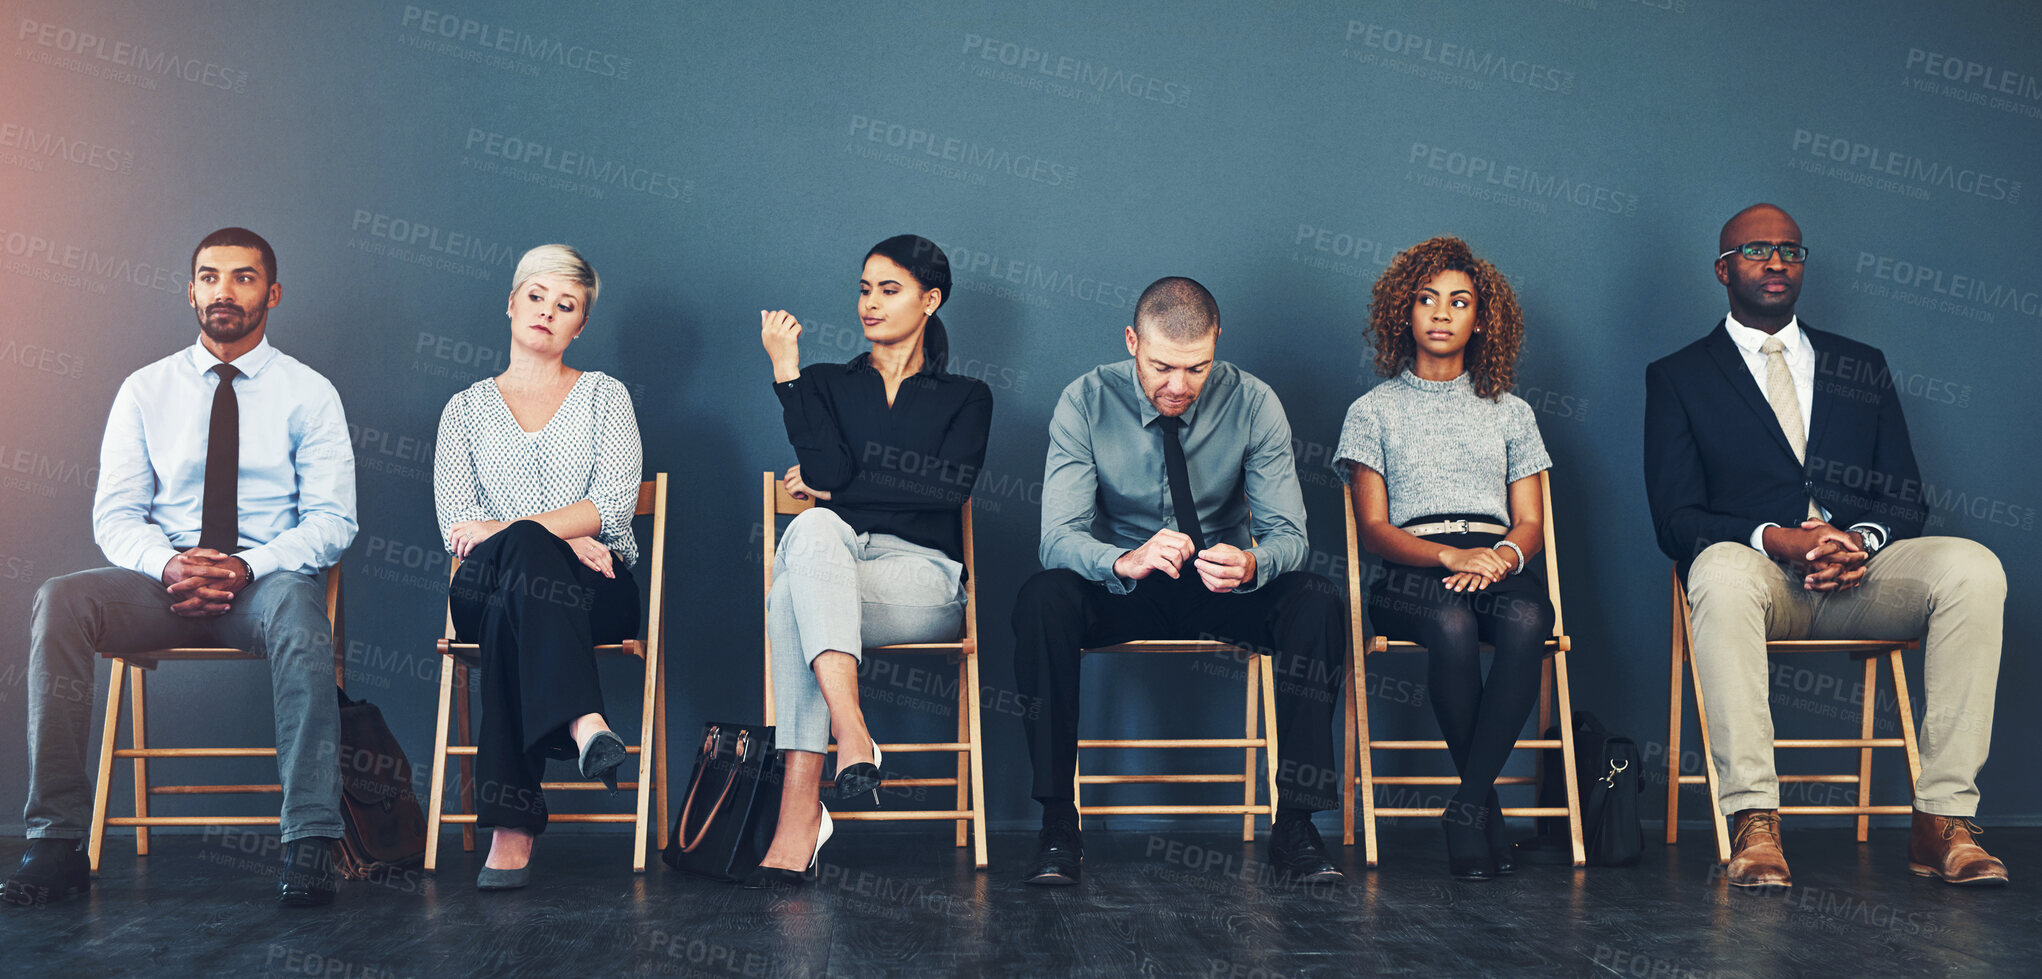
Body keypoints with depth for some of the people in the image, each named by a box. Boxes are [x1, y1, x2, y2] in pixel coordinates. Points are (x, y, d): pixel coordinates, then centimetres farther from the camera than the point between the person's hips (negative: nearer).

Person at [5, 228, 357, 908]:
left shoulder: (309, 393, 6)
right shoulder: (145, 391, 13)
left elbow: (331, 518, -2)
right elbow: (115, 515, 6)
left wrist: (248, 568, -19)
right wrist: (168, 565, -17)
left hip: (268, 579, -2)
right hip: (162, 581, 3)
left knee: (295, 606, -38)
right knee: (60, 602, -27)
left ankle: (309, 844, -38)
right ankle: (55, 843, -25)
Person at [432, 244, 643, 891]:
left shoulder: (603, 394, 17)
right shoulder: (467, 408, 20)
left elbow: (614, 503, -1)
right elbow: (457, 521, 4)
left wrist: (509, 530, -16)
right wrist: (561, 541, -13)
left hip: (595, 591, 0)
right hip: (484, 589, 0)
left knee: (514, 610, -39)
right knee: (525, 553, -39)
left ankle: (513, 826, -49)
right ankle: (583, 722, -58)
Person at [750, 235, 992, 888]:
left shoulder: (966, 398, 17)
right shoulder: (826, 384, 21)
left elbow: (947, 490, -1)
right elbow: (826, 471, 0)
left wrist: (837, 486, 1)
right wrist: (786, 371, -3)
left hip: (920, 573, -2)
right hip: (834, 556, 2)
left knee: (793, 598, -35)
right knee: (813, 528, -38)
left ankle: (800, 810, -43)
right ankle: (851, 730, -50)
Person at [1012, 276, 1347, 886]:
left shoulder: (1253, 403, -10)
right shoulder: (1086, 403, -12)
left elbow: (1286, 532, -13)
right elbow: (1059, 536, -20)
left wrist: (1250, 565, -38)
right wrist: (1125, 560, -43)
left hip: (1223, 591, 1)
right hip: (1117, 587, -1)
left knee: (1317, 601, -29)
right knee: (1044, 597, -33)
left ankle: (1295, 822, -21)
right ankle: (1058, 821, -24)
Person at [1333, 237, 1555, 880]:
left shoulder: (1510, 412, 24)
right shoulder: (1374, 410, 17)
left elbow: (1531, 523, 14)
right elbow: (1374, 529, 6)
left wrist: (1503, 555, -11)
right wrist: (1451, 556, -13)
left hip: (1500, 566, 2)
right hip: (1411, 574, -2)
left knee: (1526, 621, -35)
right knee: (1453, 625, -38)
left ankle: (1466, 806, -29)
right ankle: (1488, 808, -22)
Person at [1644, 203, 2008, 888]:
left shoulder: (1861, 367, 22)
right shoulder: (1677, 377, 12)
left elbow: (1904, 498, 14)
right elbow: (1676, 518, 0)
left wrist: (1862, 540, -10)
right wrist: (1775, 539, -18)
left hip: (1858, 572, 3)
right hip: (1755, 568, -3)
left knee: (1973, 568, -27)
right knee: (1722, 572, -38)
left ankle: (1943, 820, -27)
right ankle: (1753, 821, -40)